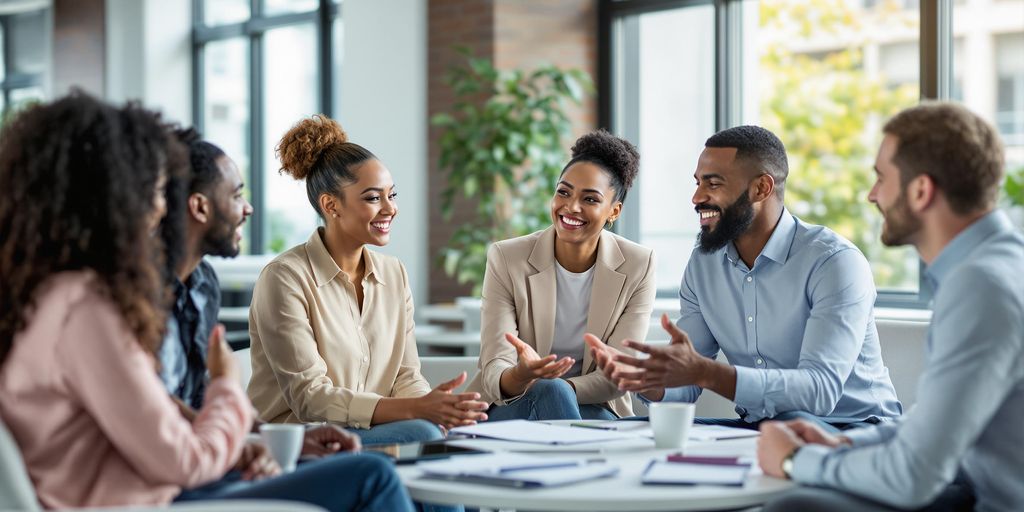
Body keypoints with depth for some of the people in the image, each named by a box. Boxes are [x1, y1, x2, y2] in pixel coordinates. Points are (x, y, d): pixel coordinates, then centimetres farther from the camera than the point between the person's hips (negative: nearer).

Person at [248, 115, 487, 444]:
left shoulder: (394, 274, 10)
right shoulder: (286, 277, -11)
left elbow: (406, 378, 7)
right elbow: (309, 398, -17)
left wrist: (434, 404, -18)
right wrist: (417, 409, -26)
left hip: (367, 430, 6)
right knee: (419, 433, -29)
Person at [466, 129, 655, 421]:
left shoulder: (638, 267, -6)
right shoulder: (506, 260, -9)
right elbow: (494, 371, -16)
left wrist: (559, 391, -26)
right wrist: (520, 377, -41)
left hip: (593, 409, 0)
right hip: (511, 408, 0)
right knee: (551, 391, -34)